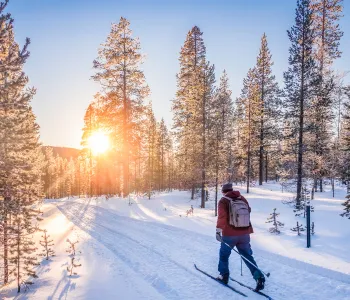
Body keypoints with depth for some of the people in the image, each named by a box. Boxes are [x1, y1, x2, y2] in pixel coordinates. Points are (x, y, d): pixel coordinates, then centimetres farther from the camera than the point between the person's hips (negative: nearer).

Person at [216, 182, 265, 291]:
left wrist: (218, 230, -27)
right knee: (248, 256, 12)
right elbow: (248, 211, 24)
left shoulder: (223, 201, -7)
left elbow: (222, 216, -21)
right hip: (244, 234, 4)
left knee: (224, 254, 18)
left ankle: (224, 276, 22)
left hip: (229, 234, -4)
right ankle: (259, 277, 0)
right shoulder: (242, 199, 8)